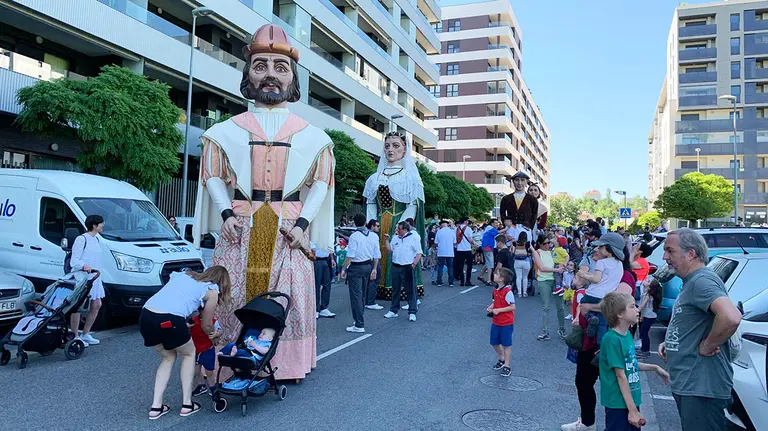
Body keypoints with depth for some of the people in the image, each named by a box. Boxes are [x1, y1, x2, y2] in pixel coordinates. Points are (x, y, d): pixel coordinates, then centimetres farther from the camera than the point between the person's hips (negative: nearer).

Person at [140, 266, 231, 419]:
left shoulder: (183, 274, 28)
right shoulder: (212, 291, 13)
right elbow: (206, 325, 21)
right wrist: (213, 332, 43)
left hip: (145, 316, 6)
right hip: (169, 320, -5)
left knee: (169, 357, 27)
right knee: (188, 354, 23)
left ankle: (156, 406, 23)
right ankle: (187, 404, 23)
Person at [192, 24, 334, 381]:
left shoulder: (311, 136, 8)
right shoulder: (228, 130, 10)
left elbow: (321, 182, 5)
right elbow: (213, 175, 10)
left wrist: (303, 223, -7)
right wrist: (225, 213, -6)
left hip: (289, 229, 0)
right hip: (241, 229, 1)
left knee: (289, 301, -1)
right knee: (233, 300, 1)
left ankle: (287, 366, 11)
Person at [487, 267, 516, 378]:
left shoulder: (508, 292, -21)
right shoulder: (496, 290, 3)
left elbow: (512, 307, -20)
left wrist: (498, 310, -22)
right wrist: (490, 307, -3)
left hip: (506, 323, -8)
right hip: (496, 322, 8)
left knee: (506, 344, 4)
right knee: (494, 343, 15)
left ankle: (507, 365, 16)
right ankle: (501, 359, 38)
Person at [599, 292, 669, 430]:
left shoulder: (628, 334, 4)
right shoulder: (612, 339, -22)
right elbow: (621, 376, -21)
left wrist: (655, 368, 14)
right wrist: (632, 410, -19)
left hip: (631, 400, 8)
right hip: (619, 403, -8)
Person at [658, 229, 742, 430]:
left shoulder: (701, 280, -19)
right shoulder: (691, 282, 15)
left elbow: (731, 318, -37)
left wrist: (707, 346, -23)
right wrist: (669, 343, 11)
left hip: (701, 388, -10)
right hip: (687, 384, 10)